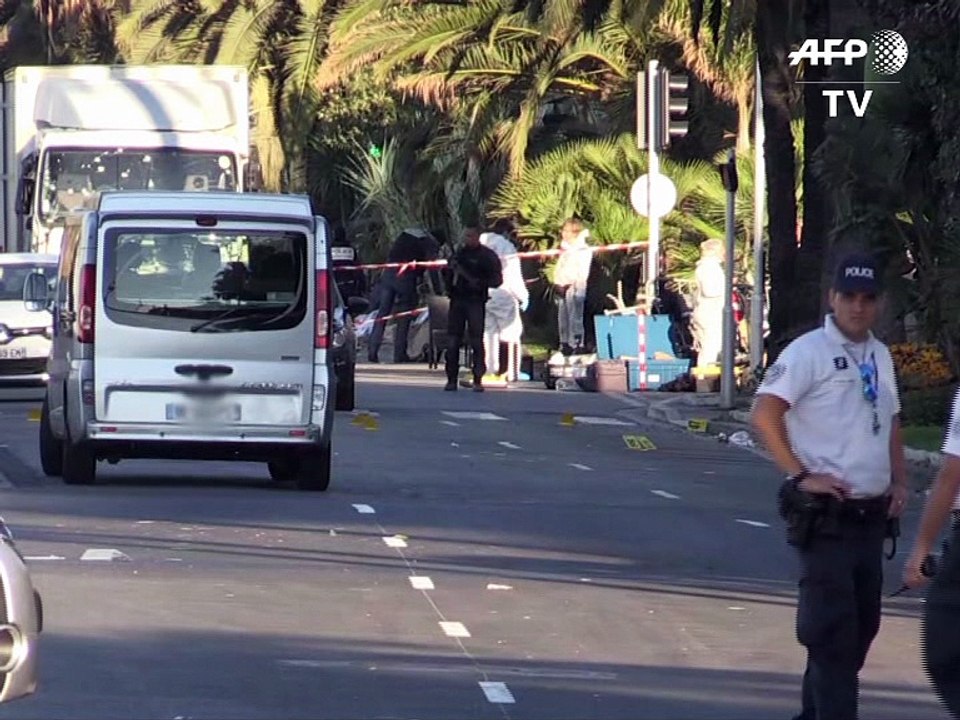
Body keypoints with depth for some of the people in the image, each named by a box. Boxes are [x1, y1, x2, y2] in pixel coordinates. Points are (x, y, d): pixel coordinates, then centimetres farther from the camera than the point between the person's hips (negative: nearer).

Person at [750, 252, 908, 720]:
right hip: (825, 517, -8)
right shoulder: (809, 352, -10)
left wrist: (899, 481, 13)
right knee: (832, 628, -11)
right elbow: (764, 414, -18)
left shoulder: (880, 357, 15)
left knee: (862, 624, 13)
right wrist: (801, 474, -20)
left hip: (871, 516, 8)